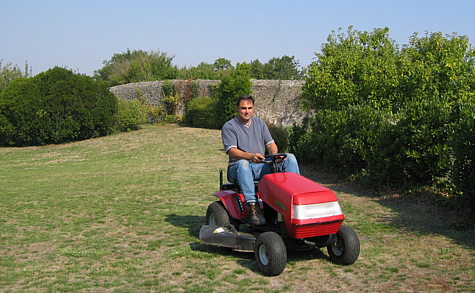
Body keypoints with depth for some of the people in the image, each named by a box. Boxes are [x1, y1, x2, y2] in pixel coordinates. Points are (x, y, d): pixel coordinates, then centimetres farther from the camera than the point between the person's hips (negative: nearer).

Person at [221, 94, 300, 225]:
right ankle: (253, 207, -48)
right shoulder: (229, 127, -2)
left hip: (262, 167, 5)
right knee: (242, 163, -40)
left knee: (290, 158, -11)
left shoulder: (260, 123, 16)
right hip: (238, 169, -5)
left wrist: (275, 154, -15)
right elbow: (232, 151, -16)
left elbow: (270, 144, 10)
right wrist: (251, 156, -35)